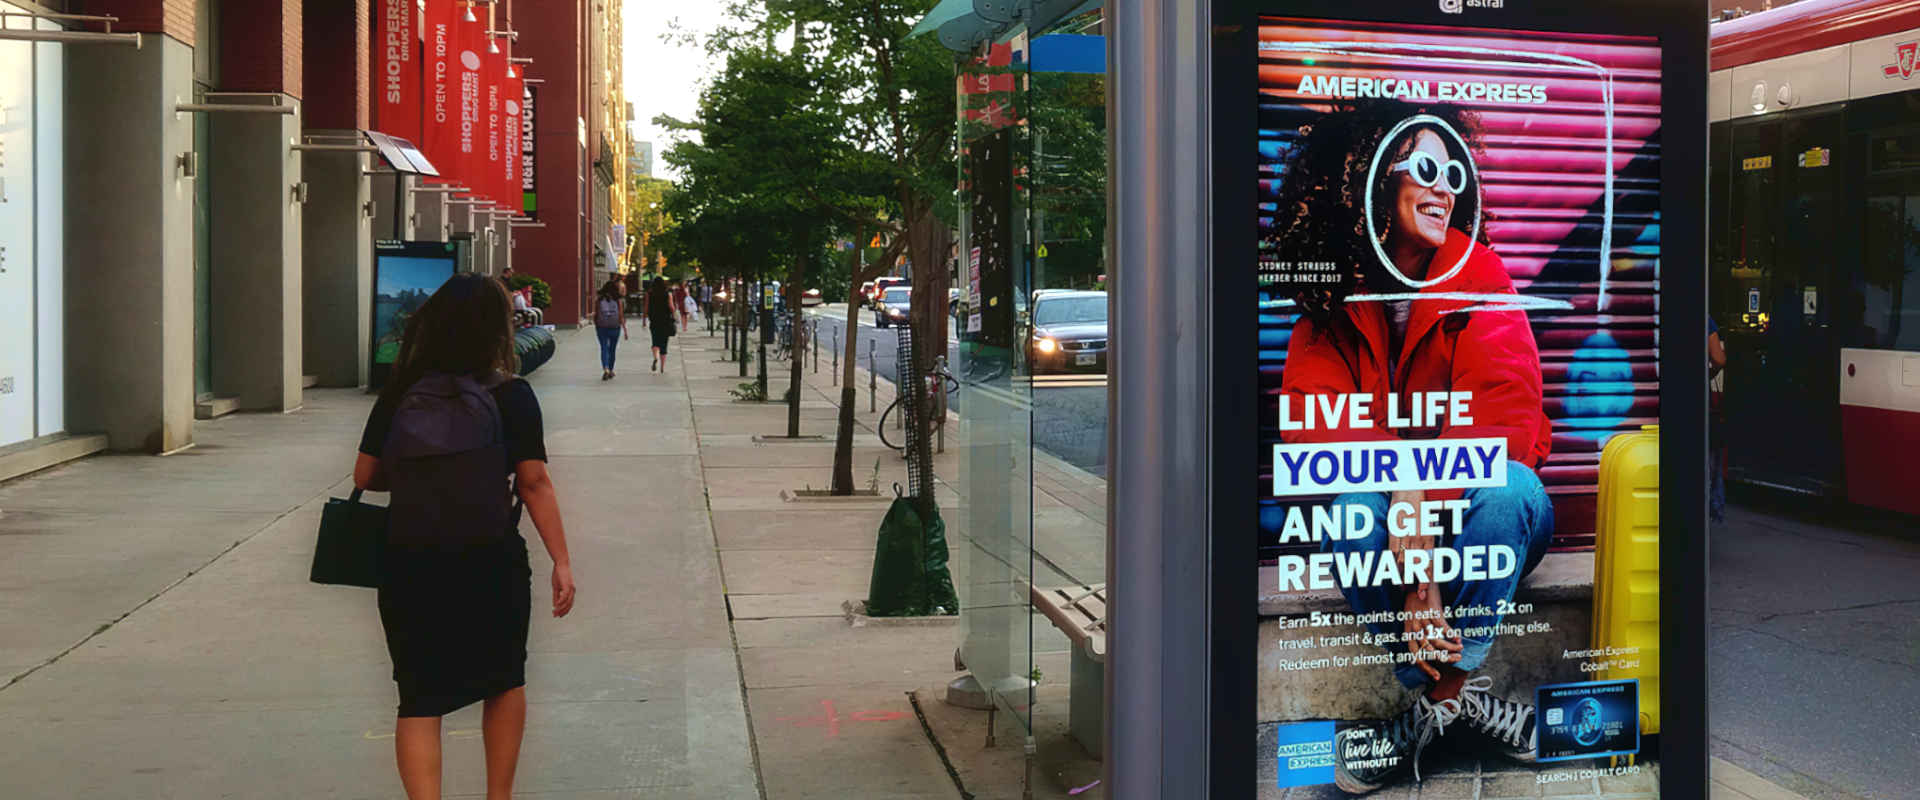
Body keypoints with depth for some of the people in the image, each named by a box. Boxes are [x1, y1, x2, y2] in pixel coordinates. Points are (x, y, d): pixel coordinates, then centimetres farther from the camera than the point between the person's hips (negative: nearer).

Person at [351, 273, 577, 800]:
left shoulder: (398, 396, 1)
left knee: (419, 698, 6)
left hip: (409, 566, 1)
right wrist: (561, 562, -6)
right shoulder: (510, 396, -6)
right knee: (505, 681, 21)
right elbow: (534, 484, -9)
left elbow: (364, 476, 5)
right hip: (491, 563, -1)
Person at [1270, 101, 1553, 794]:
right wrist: (1400, 479, -34)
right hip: (1383, 518, 1)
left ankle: (1439, 694, -25)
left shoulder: (1479, 276, -7)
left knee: (1512, 489, -33)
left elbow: (1506, 411, -19)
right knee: (1353, 504, -31)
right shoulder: (1336, 296, -2)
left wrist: (1426, 508, -33)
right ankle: (1453, 694, -23)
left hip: (1479, 520, -1)